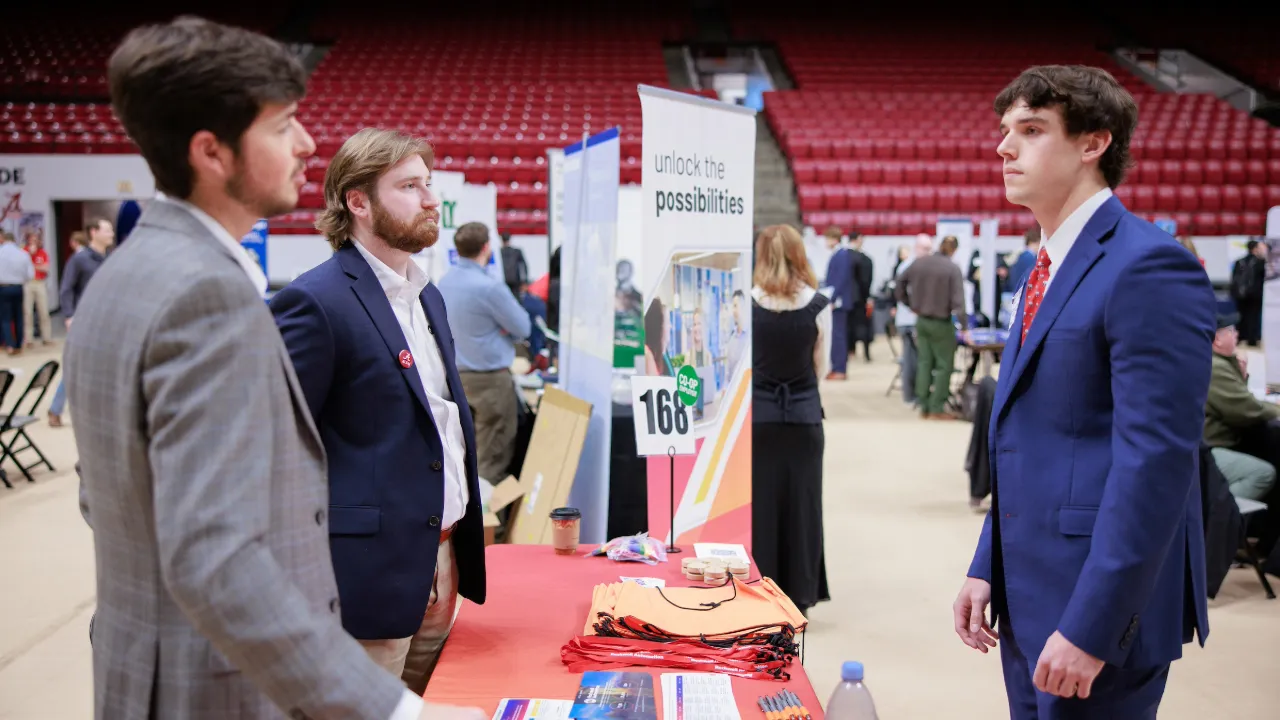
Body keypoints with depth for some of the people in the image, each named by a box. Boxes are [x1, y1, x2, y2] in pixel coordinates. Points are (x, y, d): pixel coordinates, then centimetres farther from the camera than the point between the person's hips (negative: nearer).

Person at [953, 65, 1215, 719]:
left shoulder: (1148, 266, -16)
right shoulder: (1049, 269, 12)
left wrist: (1090, 627, -21)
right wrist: (986, 568, 11)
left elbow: (1156, 461, -21)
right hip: (1028, 598, 8)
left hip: (1101, 608, -8)